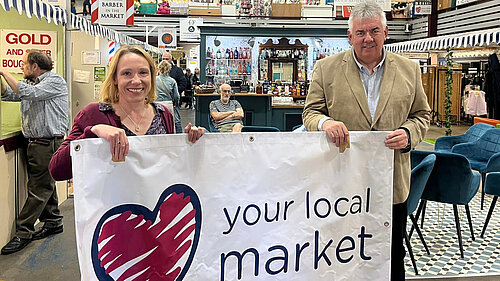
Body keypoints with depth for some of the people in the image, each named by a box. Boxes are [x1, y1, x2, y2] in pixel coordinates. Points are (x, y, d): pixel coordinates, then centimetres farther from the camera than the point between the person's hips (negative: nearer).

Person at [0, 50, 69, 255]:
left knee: (39, 189, -3)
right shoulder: (30, 83, 18)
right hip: (35, 143, 9)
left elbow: (27, 93, -22)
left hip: (49, 144, -9)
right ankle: (53, 222, 26)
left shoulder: (55, 81, -10)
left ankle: (23, 232, 1)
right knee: (45, 186, 15)